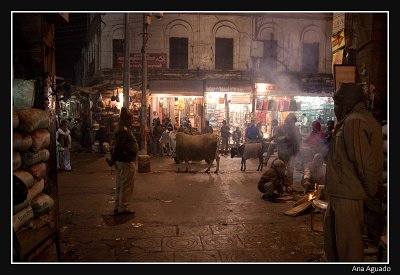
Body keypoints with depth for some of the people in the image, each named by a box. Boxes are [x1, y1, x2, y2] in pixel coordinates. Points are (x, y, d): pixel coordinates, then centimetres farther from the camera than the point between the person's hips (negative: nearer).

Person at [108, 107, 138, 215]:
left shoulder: (119, 129, 15)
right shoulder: (124, 130, -18)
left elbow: (115, 146, 17)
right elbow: (118, 146, -22)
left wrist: (113, 159, 17)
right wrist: (113, 159, -14)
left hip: (120, 161, 11)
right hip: (126, 162, -11)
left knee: (120, 185, 17)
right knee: (126, 186, -1)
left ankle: (117, 207, 25)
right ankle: (123, 208, 7)